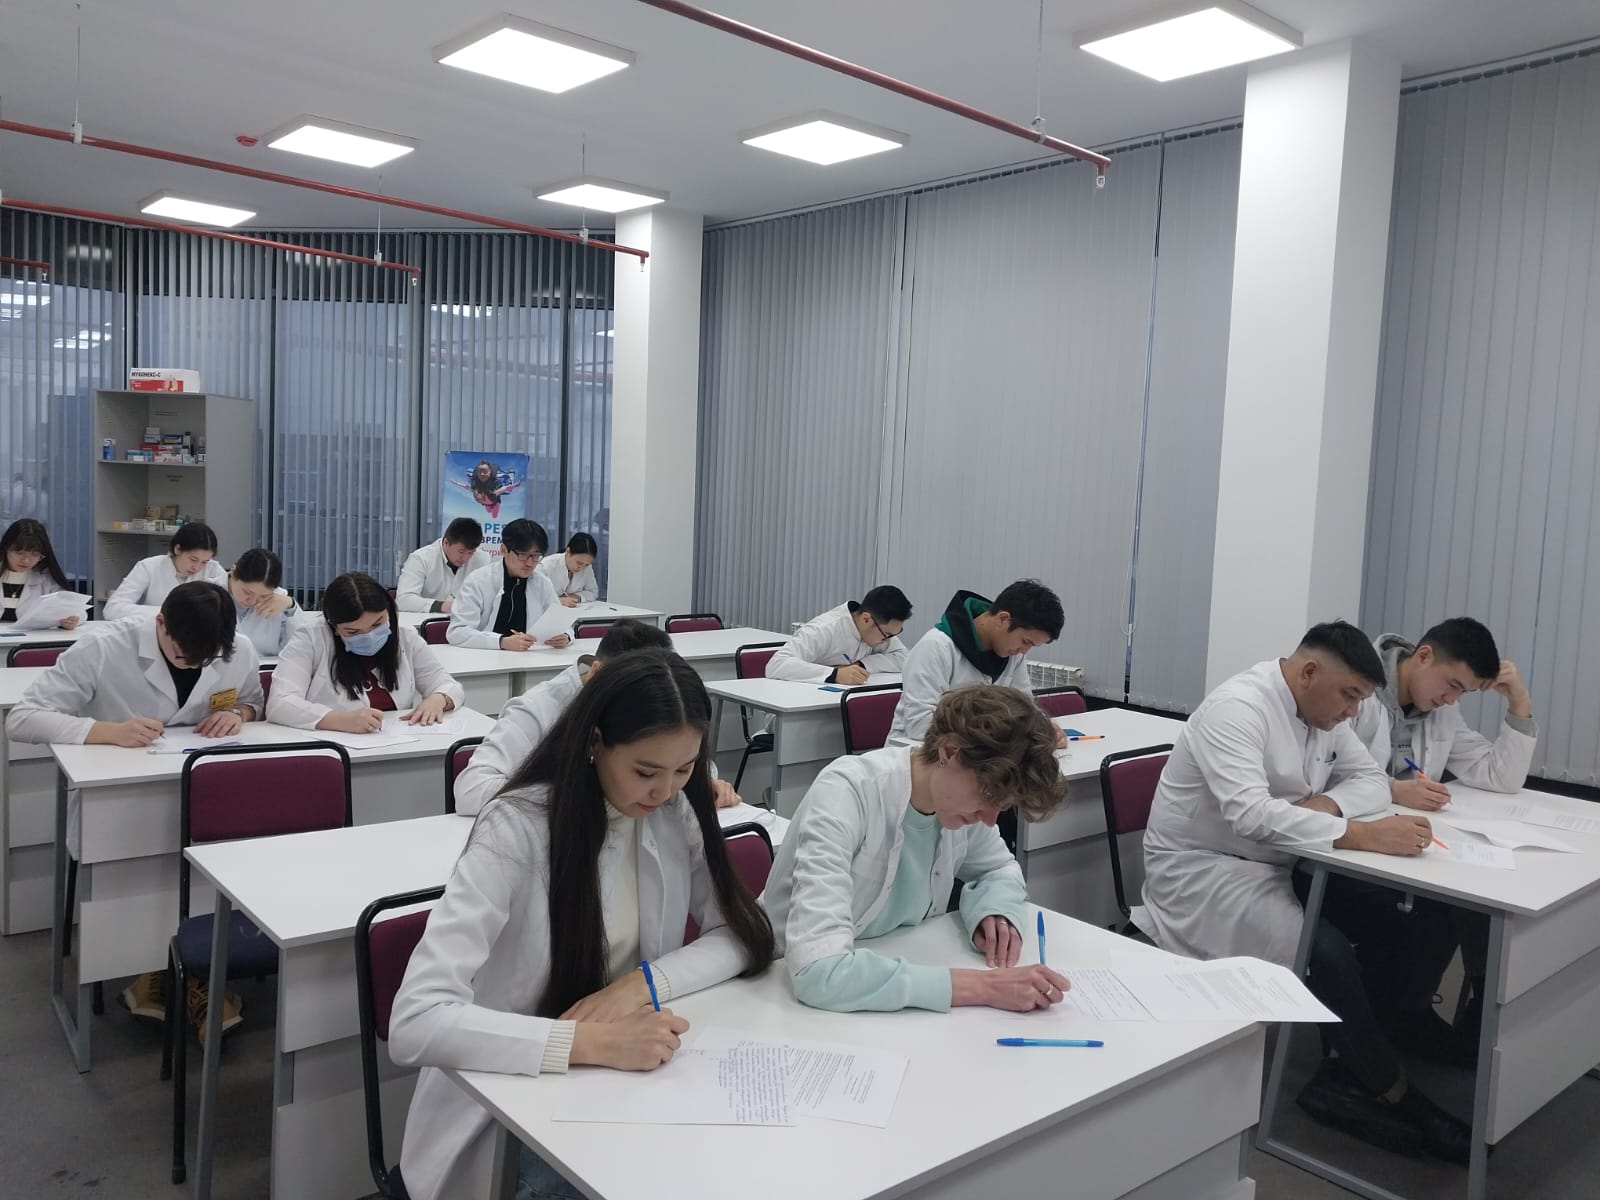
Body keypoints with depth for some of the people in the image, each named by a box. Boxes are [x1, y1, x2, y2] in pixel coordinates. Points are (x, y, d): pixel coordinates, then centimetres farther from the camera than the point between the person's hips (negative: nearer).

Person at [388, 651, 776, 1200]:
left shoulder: (675, 813, -6)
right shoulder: (517, 830, -22)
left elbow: (740, 937, -1)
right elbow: (414, 1022, -29)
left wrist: (644, 983, -19)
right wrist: (587, 1042, -38)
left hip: (625, 1078, 5)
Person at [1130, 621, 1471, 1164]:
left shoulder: (1323, 711, 5)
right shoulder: (1237, 708, -23)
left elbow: (1371, 779, 9)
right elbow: (1249, 813, -35)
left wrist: (1327, 804, -14)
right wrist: (1361, 834, -38)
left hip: (1276, 864, 9)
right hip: (1204, 870, -9)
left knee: (1401, 917, -8)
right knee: (1326, 951, -28)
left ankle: (1346, 1072, 0)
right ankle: (1395, 1095, -5)